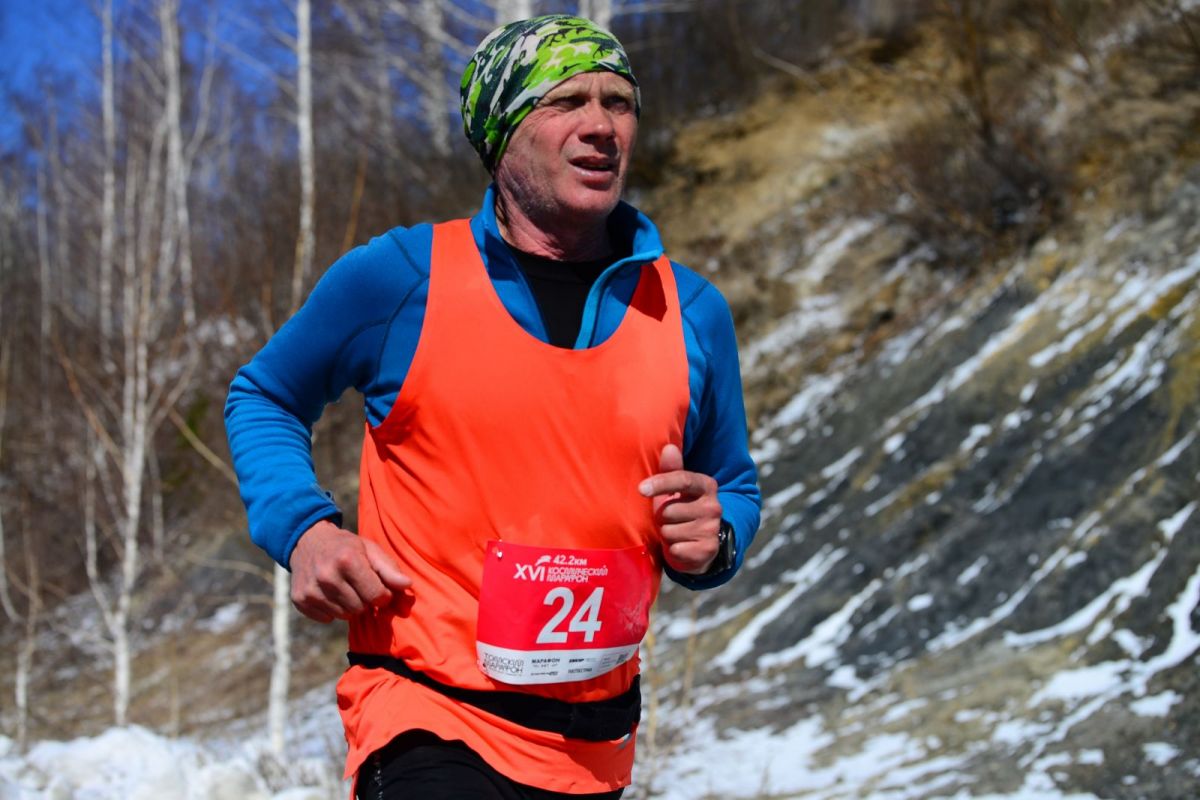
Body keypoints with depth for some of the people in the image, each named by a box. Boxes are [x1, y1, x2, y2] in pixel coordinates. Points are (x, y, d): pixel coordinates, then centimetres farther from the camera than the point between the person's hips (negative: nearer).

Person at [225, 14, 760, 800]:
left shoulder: (693, 312, 5)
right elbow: (264, 398, 11)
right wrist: (300, 526, -7)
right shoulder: (397, 277, -4)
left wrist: (711, 541, -4)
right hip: (429, 727, -4)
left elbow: (734, 488, 19)